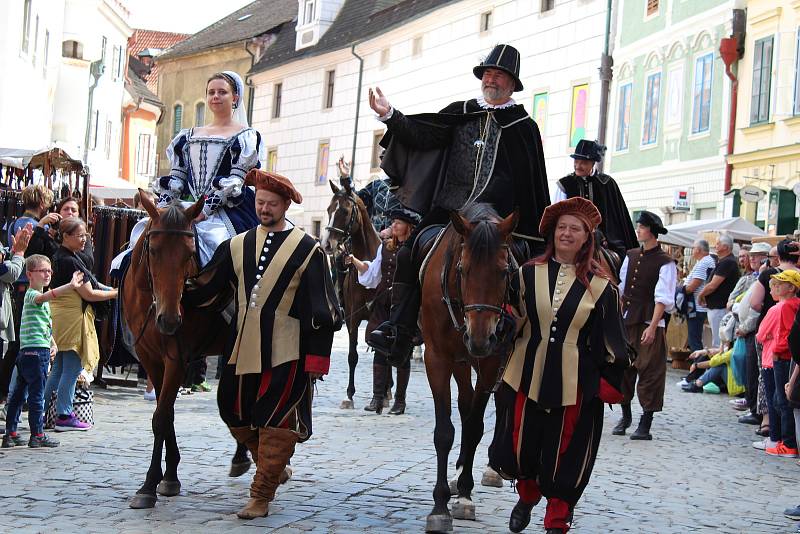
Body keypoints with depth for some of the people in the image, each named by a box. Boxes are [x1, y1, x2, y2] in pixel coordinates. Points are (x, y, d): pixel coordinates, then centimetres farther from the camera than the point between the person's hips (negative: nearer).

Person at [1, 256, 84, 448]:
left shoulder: (41, 299, 21)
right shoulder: (32, 295, -11)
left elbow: (46, 325, 29)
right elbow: (45, 296, -34)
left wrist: (53, 343, 15)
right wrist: (70, 286, -47)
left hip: (26, 353, 10)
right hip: (36, 351, -10)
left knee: (19, 392, 11)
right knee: (37, 394, -5)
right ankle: (37, 435, -2)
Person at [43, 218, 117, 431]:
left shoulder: (59, 256, 13)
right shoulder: (70, 261, -17)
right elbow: (88, 294, -16)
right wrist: (116, 293, -5)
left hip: (60, 318, 10)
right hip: (73, 319, -10)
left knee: (58, 368, 15)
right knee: (72, 368, -2)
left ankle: (42, 413, 18)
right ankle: (64, 416, 2)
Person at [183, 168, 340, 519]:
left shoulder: (306, 249, -2)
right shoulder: (238, 246, 10)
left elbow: (321, 309, -4)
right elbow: (205, 289, 13)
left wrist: (317, 356, -9)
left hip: (285, 353, -5)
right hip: (242, 349, 5)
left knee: (275, 422, -3)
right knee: (238, 417, 14)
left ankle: (261, 495, 6)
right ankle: (272, 466, 38)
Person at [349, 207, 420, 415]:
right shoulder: (385, 247, 12)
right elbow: (371, 272, 18)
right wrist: (354, 261, 8)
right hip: (383, 305, 5)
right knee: (380, 350, 1)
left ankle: (400, 400, 11)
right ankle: (377, 398, 2)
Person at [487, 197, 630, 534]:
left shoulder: (600, 286, -2)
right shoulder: (528, 274, 3)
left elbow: (611, 340, 0)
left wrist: (611, 381, -3)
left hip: (574, 383, -2)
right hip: (526, 376, 2)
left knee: (566, 455, 5)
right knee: (520, 445, 10)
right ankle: (527, 495, 40)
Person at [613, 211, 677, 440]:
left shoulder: (665, 263, -7)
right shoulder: (631, 256, 11)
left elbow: (663, 299, -13)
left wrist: (652, 327, -20)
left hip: (649, 323, -6)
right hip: (626, 321, 6)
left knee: (650, 371, -4)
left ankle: (646, 423, 2)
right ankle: (625, 415, 27)